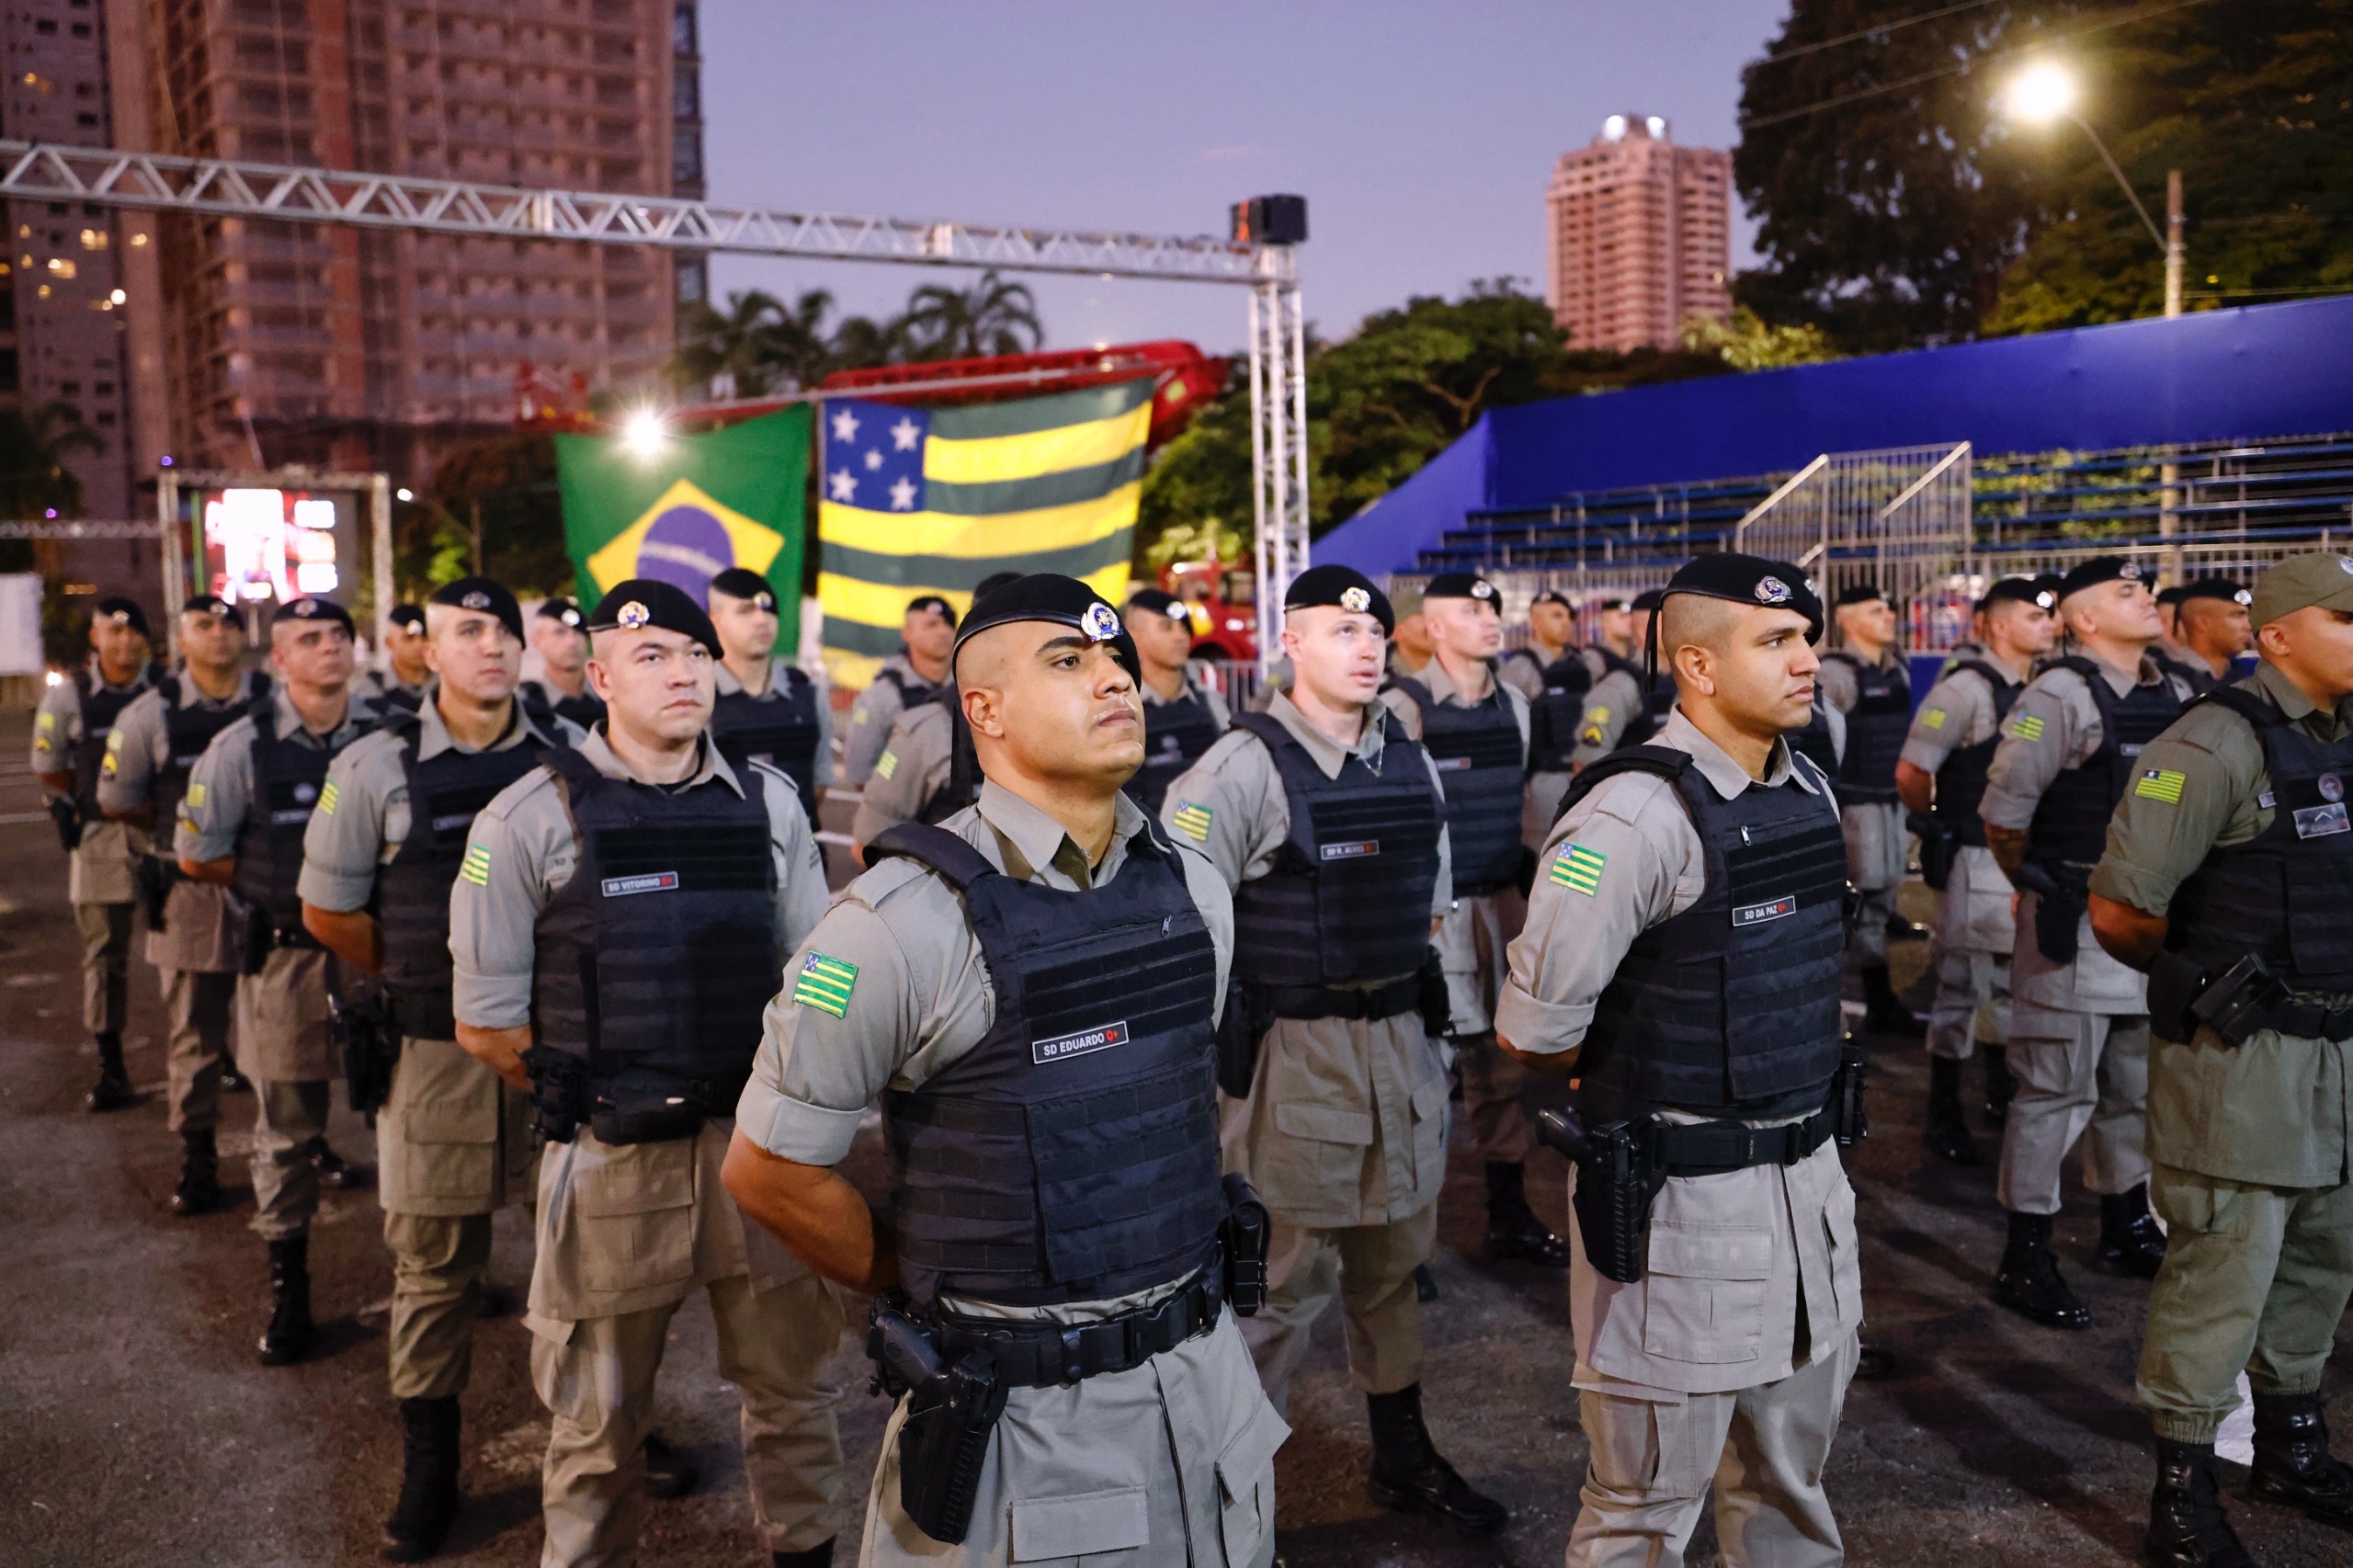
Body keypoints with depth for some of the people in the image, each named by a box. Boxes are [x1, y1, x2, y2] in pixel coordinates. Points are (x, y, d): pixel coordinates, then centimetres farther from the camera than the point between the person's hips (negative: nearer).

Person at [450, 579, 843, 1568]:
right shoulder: (531, 819, -6)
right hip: (613, 1157, -3)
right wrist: (590, 1099, 3)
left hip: (761, 1140, 3)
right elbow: (485, 1020, -3)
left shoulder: (767, 801, 5)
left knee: (791, 1381, 15)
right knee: (600, 1417, 12)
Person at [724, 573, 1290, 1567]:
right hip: (1025, 1410, -5)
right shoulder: (904, 920, -18)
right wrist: (925, 1290, -1)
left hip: (1203, 1374, 6)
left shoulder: (1191, 891, 1)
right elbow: (769, 1168, -12)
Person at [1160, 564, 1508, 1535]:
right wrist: (1231, 1035, -12)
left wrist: (1426, 1007, 17)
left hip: (1402, 1043, 6)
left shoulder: (1410, 762, 8)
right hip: (1295, 1052, -6)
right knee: (1287, 1276, 1)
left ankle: (1402, 1455, 35)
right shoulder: (1247, 767, -12)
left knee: (1393, 1258, 18)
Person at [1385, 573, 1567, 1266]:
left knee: (1502, 1064, 13)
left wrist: (1517, 891, 17)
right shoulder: (1404, 707, -10)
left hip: (1501, 903, 6)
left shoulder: (1513, 705, 10)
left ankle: (1509, 1214, 26)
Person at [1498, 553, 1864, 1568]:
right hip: (1680, 1197, -7)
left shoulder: (1808, 788, 6)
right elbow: (1531, 1028, -18)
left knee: (1790, 1480, 23)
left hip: (1808, 1174, 7)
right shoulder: (1637, 814, -21)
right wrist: (1635, 1074, 0)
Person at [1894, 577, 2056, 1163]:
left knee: (2011, 982, 18)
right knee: (1962, 985, 0)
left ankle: (2001, 1093, 33)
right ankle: (1943, 1118, 10)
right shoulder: (1965, 689, -16)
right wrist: (1939, 824, -1)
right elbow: (1910, 775, -17)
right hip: (1976, 859, -7)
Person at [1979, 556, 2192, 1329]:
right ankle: (2024, 1257, 7)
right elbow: (2003, 809, -12)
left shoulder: (2177, 697, 10)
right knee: (2057, 1090, -2)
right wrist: (2037, 885, 0)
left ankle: (2126, 1228, 34)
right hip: (2076, 924, -7)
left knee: (2136, 1086, 18)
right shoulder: (2061, 696, -13)